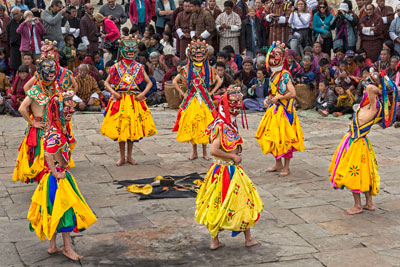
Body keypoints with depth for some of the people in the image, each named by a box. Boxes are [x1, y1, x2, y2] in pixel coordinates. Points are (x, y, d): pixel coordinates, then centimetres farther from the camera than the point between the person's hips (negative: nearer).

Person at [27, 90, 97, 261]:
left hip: (61, 176, 9)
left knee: (56, 212, 14)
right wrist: (56, 173, -22)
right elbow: (48, 154, -29)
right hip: (57, 178, -9)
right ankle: (67, 248, 8)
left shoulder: (62, 131, 9)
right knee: (65, 210, -2)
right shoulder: (55, 134, -21)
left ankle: (53, 246, 24)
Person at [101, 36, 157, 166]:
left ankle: (129, 156, 17)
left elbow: (149, 83, 9)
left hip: (135, 101, 1)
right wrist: (114, 92, -9)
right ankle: (122, 157, 13)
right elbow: (106, 83, 7)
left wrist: (143, 93, -5)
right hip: (120, 100, -1)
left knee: (133, 128, 4)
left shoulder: (139, 67, 4)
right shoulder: (116, 67, 0)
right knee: (120, 128, 1)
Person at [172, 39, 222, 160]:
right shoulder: (187, 69, 3)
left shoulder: (209, 69, 4)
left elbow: (219, 81, 13)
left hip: (205, 101, 0)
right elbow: (175, 82, 8)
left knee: (204, 125, 0)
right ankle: (194, 152, 12)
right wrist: (183, 93, 1)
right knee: (191, 125, 1)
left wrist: (211, 92, 3)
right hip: (191, 101, 0)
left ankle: (205, 152, 11)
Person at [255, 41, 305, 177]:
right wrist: (268, 100, 8)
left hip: (284, 110, -8)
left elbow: (292, 93, -22)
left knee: (284, 138, -3)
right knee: (272, 137, 11)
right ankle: (278, 163, 25)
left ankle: (286, 167, 6)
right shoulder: (273, 75, 12)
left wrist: (278, 98, -18)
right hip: (274, 110, 8)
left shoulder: (285, 75, -14)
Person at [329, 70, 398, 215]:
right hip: (358, 140, 9)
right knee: (363, 172, 18)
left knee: (352, 173, 2)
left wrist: (379, 90, -21)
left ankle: (358, 206, 13)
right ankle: (369, 203, 28)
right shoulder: (378, 104, 1)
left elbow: (369, 88, -40)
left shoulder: (375, 104, -24)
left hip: (356, 141, -9)